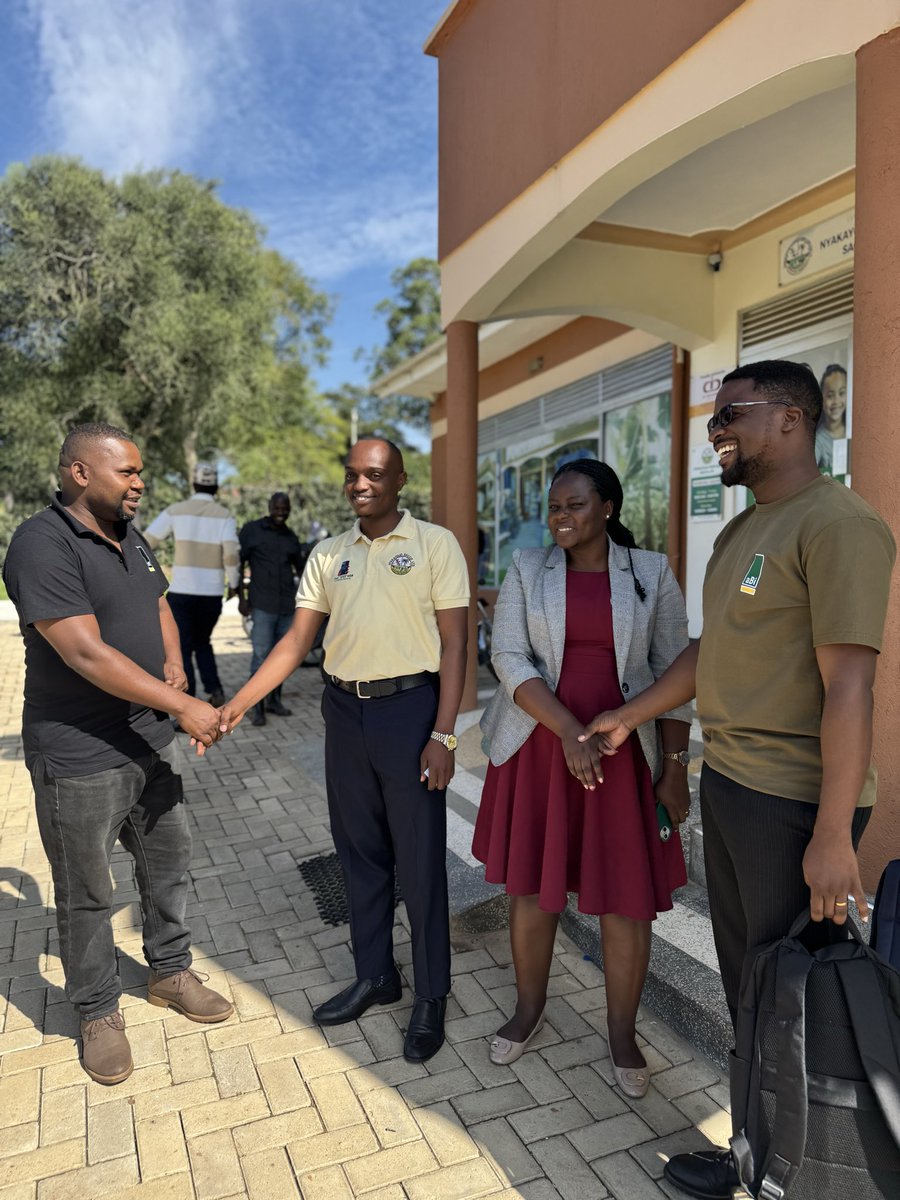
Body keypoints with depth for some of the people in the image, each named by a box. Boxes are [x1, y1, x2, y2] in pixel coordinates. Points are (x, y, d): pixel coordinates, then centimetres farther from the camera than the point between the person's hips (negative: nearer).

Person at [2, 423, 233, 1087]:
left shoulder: (130, 535, 8)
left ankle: (171, 972, 41)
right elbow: (88, 654, -25)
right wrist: (184, 707, -23)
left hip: (152, 743, 8)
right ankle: (99, 1012, 32)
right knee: (87, 894, 11)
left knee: (170, 864, 19)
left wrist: (175, 668, 0)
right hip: (79, 758, -8)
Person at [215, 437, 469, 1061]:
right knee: (360, 851, 16)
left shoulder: (434, 543, -4)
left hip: (409, 707, -5)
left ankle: (432, 998, 22)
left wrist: (443, 734, -14)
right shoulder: (328, 555, 9)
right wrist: (238, 703, -4)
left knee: (420, 860, 3)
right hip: (345, 711, 5)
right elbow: (298, 640, 7)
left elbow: (453, 642, -7)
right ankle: (375, 976, 34)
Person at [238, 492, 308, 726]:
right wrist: (241, 598, -5)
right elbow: (237, 564, 1)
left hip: (287, 605, 4)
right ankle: (258, 707, -1)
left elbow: (301, 568, 21)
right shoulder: (252, 530, 1)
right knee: (261, 656, -8)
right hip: (262, 605, -4)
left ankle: (274, 700, 20)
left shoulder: (291, 537, 13)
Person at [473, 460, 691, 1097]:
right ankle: (529, 1008, 37)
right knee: (532, 885, 13)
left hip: (625, 752, 0)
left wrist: (675, 767, -3)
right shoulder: (527, 570, 1)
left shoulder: (651, 572, 0)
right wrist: (569, 730, -20)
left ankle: (622, 1033, 30)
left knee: (628, 899, 6)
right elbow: (509, 658, -7)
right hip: (539, 748, 1)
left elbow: (674, 672, 1)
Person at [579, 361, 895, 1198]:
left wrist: (833, 835, -22)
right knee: (742, 972, 21)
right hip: (726, 783, 9)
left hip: (794, 801, -9)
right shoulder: (740, 531, 12)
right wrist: (629, 716, 23)